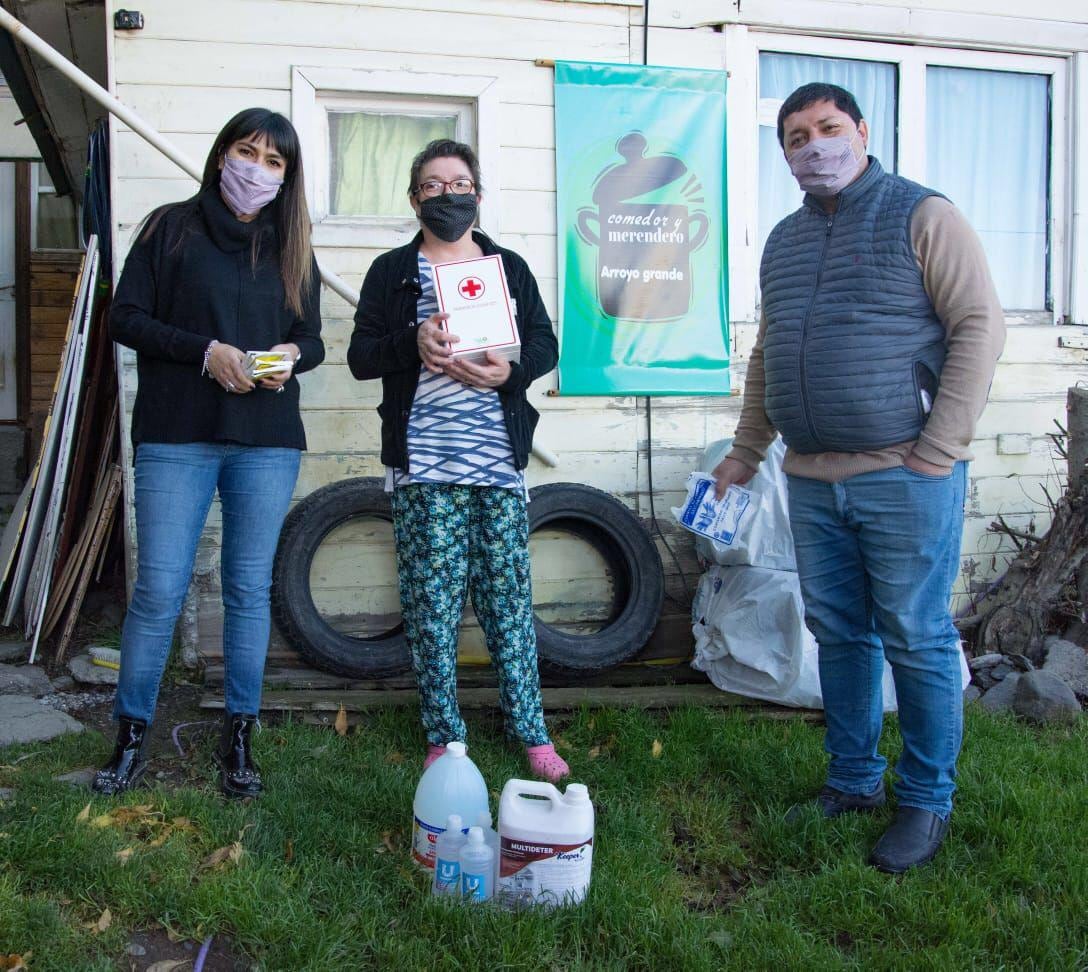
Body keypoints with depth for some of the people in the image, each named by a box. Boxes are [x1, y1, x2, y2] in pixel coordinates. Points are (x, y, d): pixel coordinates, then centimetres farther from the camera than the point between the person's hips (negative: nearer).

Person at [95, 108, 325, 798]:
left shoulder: (292, 248, 14)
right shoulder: (171, 229, 6)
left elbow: (313, 339, 16)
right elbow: (125, 318, 0)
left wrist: (291, 355, -8)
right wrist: (206, 350, -13)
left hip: (268, 441, 3)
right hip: (176, 437, -2)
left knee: (250, 588, 6)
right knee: (159, 589, -3)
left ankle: (240, 737, 17)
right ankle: (132, 736, 13)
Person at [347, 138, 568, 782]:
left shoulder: (510, 267, 15)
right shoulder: (393, 271, 10)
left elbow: (545, 343, 9)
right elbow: (360, 356, 3)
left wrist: (510, 370, -13)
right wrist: (412, 343, -17)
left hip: (499, 460, 1)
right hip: (423, 463, -1)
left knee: (510, 594, 4)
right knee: (432, 602, 2)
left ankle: (531, 730, 15)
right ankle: (443, 735, 15)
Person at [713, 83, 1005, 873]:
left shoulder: (922, 216, -3)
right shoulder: (783, 240, 16)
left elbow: (980, 326, -9)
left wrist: (937, 451, -14)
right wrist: (746, 451, 20)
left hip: (906, 478, -6)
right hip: (813, 481, 6)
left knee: (917, 642, 1)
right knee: (840, 636, 13)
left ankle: (927, 802, 16)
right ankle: (854, 779, 27)